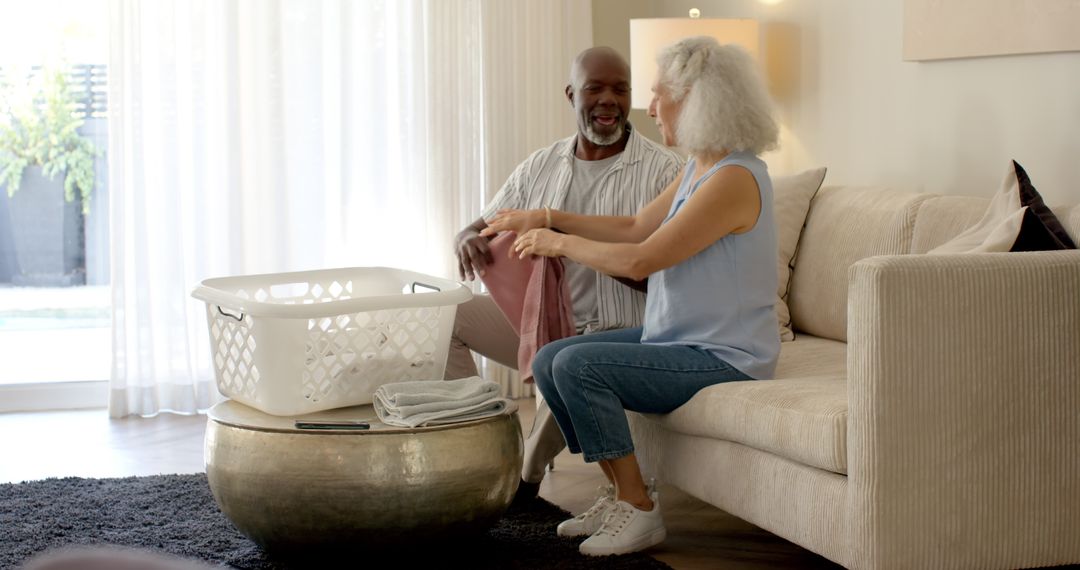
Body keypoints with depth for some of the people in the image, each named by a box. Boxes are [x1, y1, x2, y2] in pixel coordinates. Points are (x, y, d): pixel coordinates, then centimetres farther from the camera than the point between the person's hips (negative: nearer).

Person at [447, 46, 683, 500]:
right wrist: (470, 242, -18)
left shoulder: (662, 169, -7)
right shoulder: (539, 167, 10)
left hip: (615, 331, -6)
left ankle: (526, 477, -10)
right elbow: (483, 228, 10)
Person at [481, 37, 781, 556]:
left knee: (578, 365, -23)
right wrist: (545, 218, 12)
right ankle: (621, 493, 10)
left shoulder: (734, 179, -22)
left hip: (723, 357, -10)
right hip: (676, 338, 10)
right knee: (549, 362, 1)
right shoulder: (699, 166, 9)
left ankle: (638, 508, -10)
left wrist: (559, 242, -10)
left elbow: (640, 260, -23)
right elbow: (636, 227, 18)